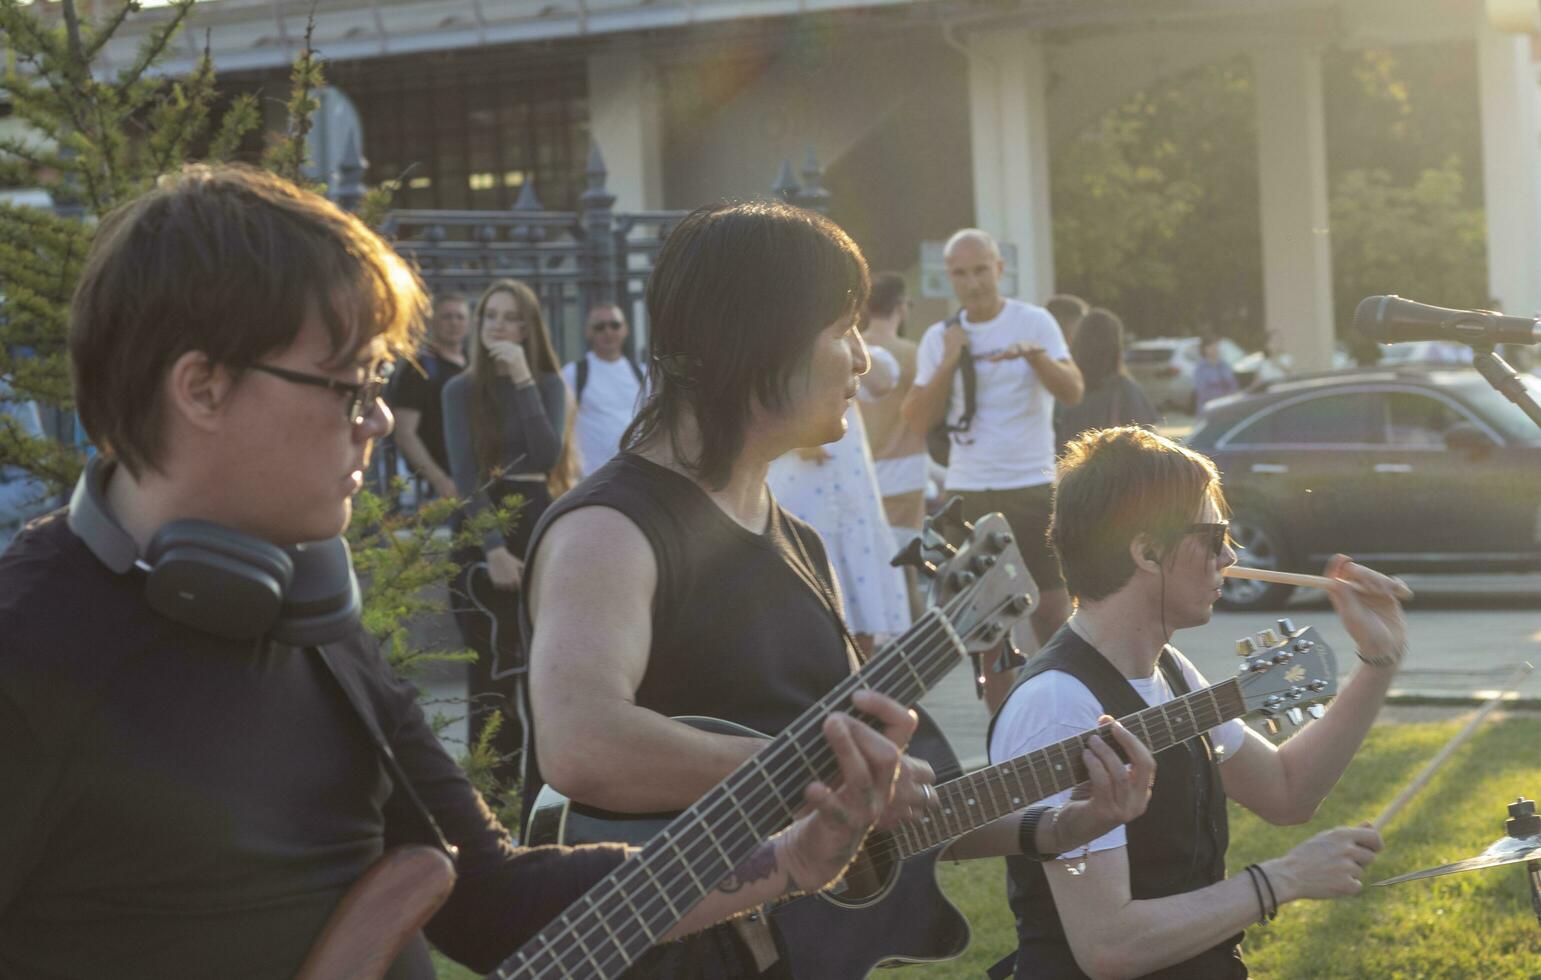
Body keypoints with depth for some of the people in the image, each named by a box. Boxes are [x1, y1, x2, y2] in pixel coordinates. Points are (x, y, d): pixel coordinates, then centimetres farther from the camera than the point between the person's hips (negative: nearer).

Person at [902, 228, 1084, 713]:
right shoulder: (939, 338, 8)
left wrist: (1035, 356, -30)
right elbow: (918, 420, 2)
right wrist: (949, 362, -9)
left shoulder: (1034, 323, 0)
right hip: (967, 491, 3)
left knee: (1051, 608, -5)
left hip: (1032, 487, -3)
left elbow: (1072, 392, -12)